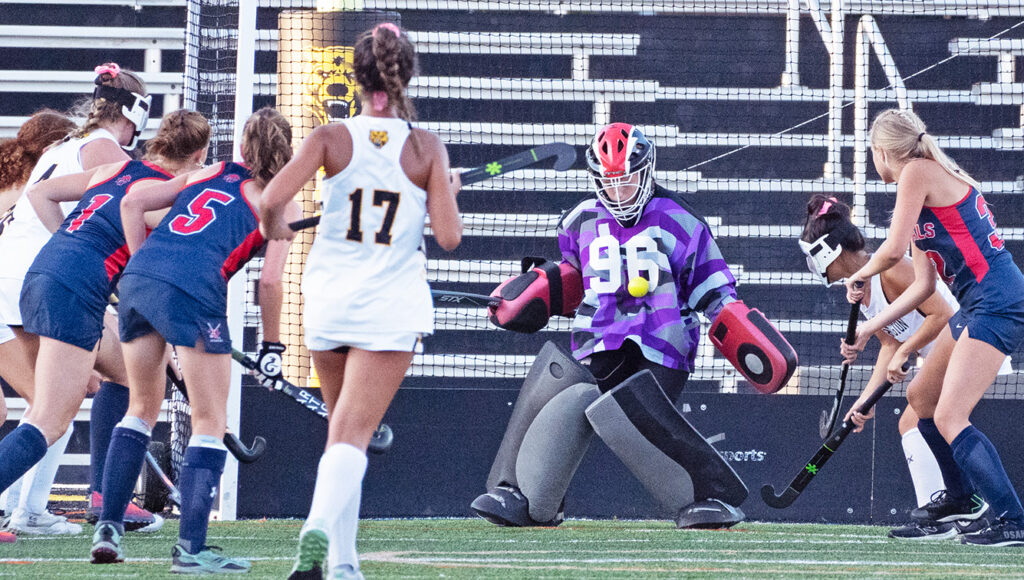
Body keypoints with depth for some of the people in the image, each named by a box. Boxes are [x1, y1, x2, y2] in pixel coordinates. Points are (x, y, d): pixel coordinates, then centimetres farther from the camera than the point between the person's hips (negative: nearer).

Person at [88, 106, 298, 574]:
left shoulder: (209, 174, 25)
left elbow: (132, 201, 16)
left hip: (136, 277, 5)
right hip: (193, 291, -5)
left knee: (143, 408, 22)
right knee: (210, 423, 6)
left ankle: (108, 527, 18)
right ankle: (190, 548, -1)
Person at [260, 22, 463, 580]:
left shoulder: (332, 137, -3)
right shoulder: (427, 148, -4)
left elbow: (273, 198, -14)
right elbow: (448, 237, -6)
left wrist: (275, 229, 9)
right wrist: (449, 193, 15)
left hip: (329, 303, 2)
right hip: (393, 305, -2)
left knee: (342, 428, 19)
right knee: (353, 434, -6)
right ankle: (320, 524, -33)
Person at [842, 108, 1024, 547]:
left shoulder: (918, 172, -9)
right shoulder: (925, 183, 20)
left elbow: (893, 250, -17)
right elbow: (923, 285, 21)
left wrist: (859, 277, 4)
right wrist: (869, 329, 23)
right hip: (976, 305, 10)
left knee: (949, 419, -16)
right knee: (922, 398, 22)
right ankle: (960, 497, 38)